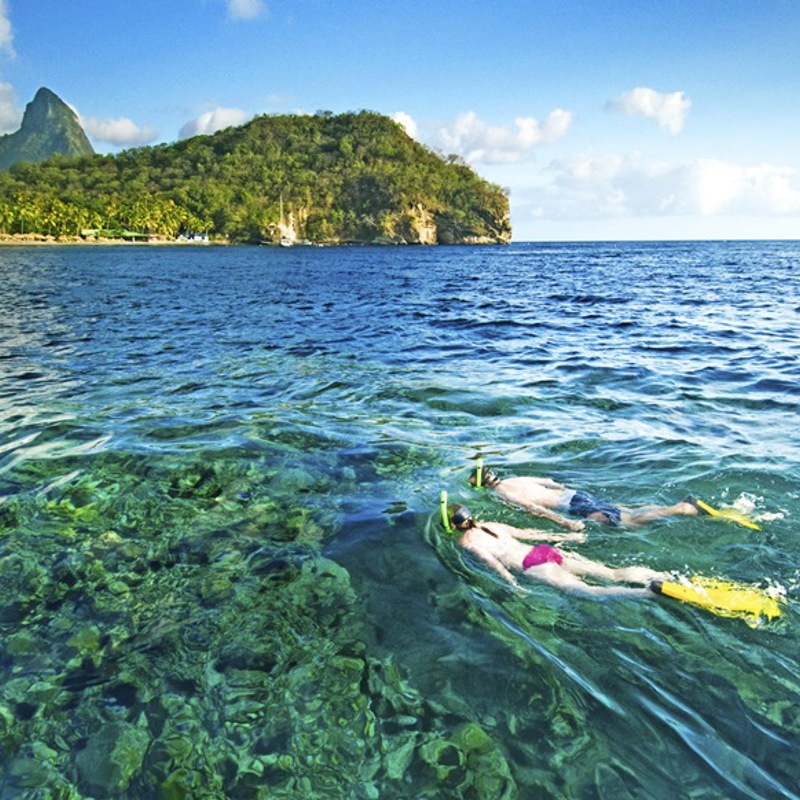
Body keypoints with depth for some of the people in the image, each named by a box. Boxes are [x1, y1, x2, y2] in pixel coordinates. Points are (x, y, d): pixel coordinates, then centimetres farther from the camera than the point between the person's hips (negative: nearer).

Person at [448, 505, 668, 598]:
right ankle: (660, 576, -14)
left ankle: (649, 591, -36)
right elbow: (527, 533, 26)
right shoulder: (490, 525, 24)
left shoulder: (466, 540, 3)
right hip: (546, 551, 8)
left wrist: (512, 584, -22)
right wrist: (563, 537, 28)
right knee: (612, 573, 1)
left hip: (532, 565, -7)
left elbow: (490, 559, -13)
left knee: (589, 590, -19)